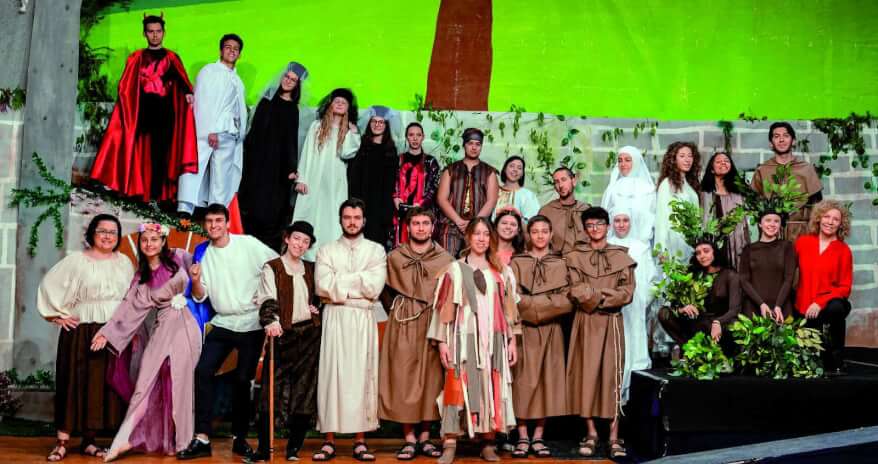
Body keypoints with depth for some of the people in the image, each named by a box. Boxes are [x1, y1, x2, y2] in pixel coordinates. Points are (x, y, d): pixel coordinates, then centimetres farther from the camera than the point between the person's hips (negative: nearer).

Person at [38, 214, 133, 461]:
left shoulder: (124, 262, 11)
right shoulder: (76, 260, -1)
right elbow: (49, 285, -2)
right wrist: (58, 314, -4)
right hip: (81, 332, -3)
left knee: (104, 385, 3)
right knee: (75, 383, -3)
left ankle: (89, 440, 13)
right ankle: (62, 441, 3)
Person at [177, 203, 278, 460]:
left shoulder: (249, 244, -7)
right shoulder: (202, 253, 4)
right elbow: (199, 297, 5)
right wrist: (195, 280, -14)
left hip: (252, 325, -3)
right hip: (222, 323, 3)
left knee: (243, 380, 2)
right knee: (203, 372, -10)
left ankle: (240, 438, 17)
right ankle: (202, 438, -5)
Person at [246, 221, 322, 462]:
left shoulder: (311, 269, 15)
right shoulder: (272, 268, 1)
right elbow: (267, 300, -12)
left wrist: (316, 306, 8)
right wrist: (270, 321, -29)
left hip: (310, 335, 4)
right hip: (283, 334, -4)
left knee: (305, 390, 3)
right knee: (274, 389, -8)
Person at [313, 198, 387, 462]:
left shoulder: (376, 250, 9)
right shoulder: (327, 251, 9)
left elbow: (375, 287, -6)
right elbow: (323, 287, -6)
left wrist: (341, 282, -5)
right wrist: (359, 282, -6)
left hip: (364, 320, 0)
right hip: (334, 319, 0)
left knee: (362, 376, 1)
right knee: (332, 375, -2)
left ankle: (360, 442, 7)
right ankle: (329, 441, 3)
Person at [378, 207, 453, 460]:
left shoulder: (446, 259, 5)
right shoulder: (394, 257, 7)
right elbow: (385, 291, 15)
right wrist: (396, 313, 9)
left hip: (434, 327, 0)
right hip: (402, 327, 0)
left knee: (431, 379, 2)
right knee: (403, 380, -2)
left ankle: (425, 437, 12)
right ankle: (409, 438, 5)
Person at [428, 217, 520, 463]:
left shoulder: (501, 271, 12)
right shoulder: (455, 269, 5)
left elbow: (509, 307, 12)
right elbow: (446, 307, 1)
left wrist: (512, 340, 6)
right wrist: (442, 341, -6)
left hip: (493, 340, 3)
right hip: (464, 339, -3)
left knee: (491, 389, 3)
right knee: (458, 388, -7)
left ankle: (488, 443, 11)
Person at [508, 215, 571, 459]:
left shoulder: (560, 264, 11)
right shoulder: (517, 263, 7)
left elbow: (566, 301, 1)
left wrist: (532, 304, -9)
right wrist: (548, 303, -10)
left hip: (551, 330, 2)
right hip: (524, 329, -2)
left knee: (547, 380, 1)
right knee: (524, 381, -3)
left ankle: (538, 438, 8)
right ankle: (523, 438, 3)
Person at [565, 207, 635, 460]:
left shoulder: (621, 257, 8)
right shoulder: (575, 257, 7)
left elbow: (627, 293, -2)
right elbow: (576, 292, -4)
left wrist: (595, 295, -10)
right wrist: (606, 296, -11)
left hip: (611, 323, 0)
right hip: (585, 323, 0)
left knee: (611, 374, -2)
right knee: (586, 374, 0)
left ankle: (614, 436, 2)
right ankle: (591, 433, 8)